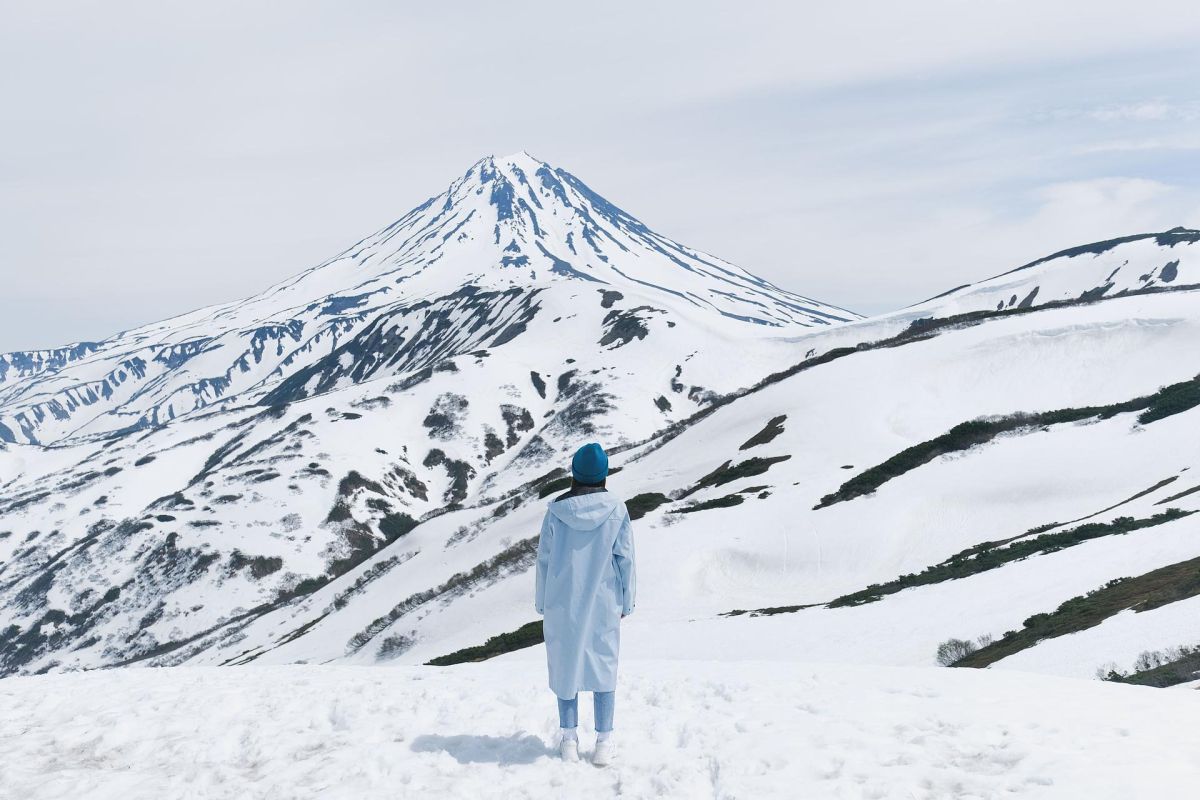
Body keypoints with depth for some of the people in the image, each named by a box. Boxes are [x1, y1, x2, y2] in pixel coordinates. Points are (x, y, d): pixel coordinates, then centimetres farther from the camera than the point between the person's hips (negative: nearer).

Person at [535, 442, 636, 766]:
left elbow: (544, 557, -1)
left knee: (565, 663, 10)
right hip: (603, 602, 0)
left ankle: (569, 740, 12)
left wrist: (542, 602, 8)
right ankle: (604, 742, 7)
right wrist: (626, 602, 7)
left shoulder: (556, 509, -6)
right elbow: (625, 558, -3)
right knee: (603, 664, 8)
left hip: (563, 602, 0)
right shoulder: (616, 511, -7)